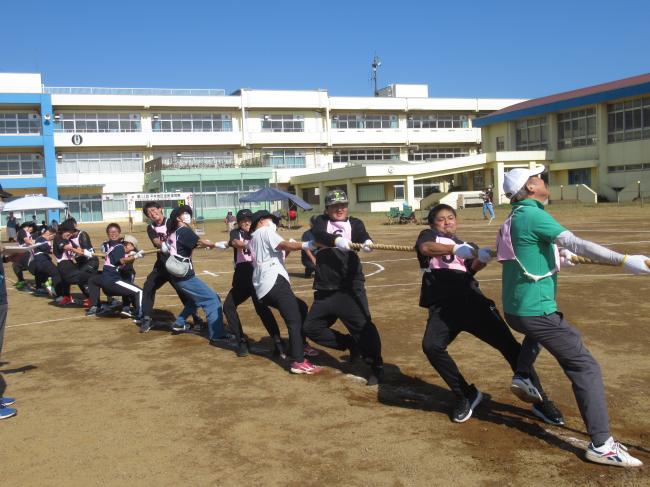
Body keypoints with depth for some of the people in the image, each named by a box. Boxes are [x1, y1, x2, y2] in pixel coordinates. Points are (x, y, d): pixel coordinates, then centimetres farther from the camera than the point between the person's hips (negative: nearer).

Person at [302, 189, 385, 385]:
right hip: (325, 290, 4)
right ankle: (351, 344, 22)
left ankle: (377, 367, -5)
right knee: (311, 327, 7)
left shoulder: (354, 223, 6)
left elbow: (362, 236, -17)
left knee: (362, 324, -18)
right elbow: (318, 234, -17)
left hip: (350, 287, -4)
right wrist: (336, 240, -38)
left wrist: (366, 242, -43)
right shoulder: (321, 221, 8)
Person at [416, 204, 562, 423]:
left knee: (508, 344, -7)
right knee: (431, 346, -26)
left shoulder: (463, 245, 25)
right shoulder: (428, 236, 15)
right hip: (442, 306, -2)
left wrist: (482, 259, -19)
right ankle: (466, 394, -6)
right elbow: (425, 248, -11)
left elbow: (471, 270, 3)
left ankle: (539, 400, 4)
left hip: (472, 301, 3)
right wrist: (455, 249, -25)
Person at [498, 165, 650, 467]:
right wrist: (624, 261, -27)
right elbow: (576, 244, -25)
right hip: (536, 311, -9)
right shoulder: (533, 216, -15)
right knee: (585, 367, -5)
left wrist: (556, 256, 23)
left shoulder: (513, 219, 12)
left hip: (513, 310, 9)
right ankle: (601, 445, -7)